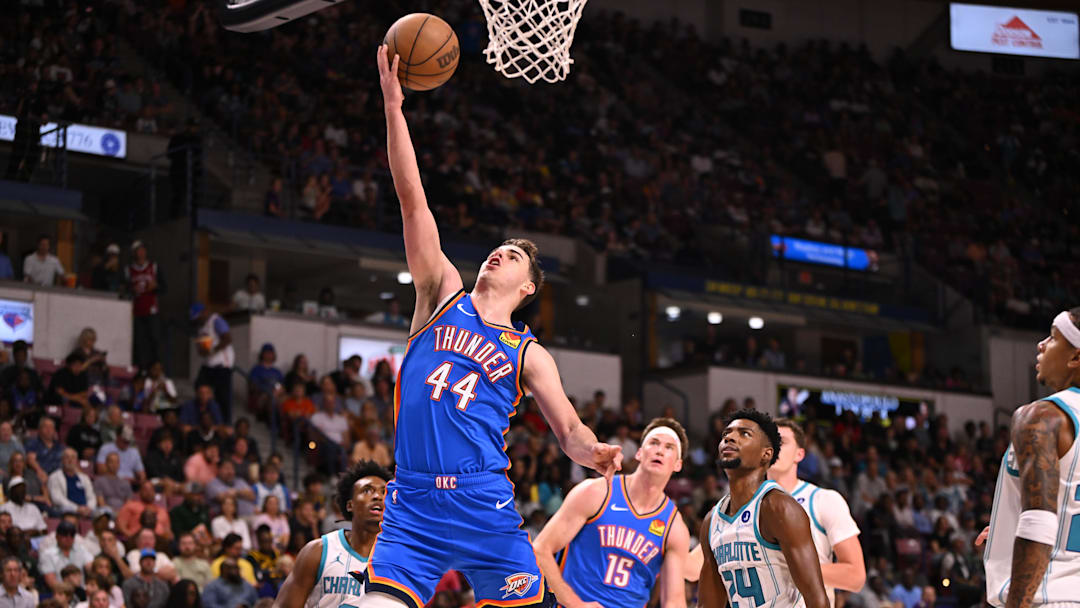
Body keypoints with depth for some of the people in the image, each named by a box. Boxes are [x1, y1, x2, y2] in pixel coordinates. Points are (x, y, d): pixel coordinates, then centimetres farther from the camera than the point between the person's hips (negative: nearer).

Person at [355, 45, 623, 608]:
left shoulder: (528, 354, 13)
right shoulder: (443, 294, 14)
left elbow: (568, 428, 6)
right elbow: (412, 201, 8)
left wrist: (594, 452, -19)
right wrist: (394, 106, 2)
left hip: (484, 504, 0)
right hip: (412, 505, 0)